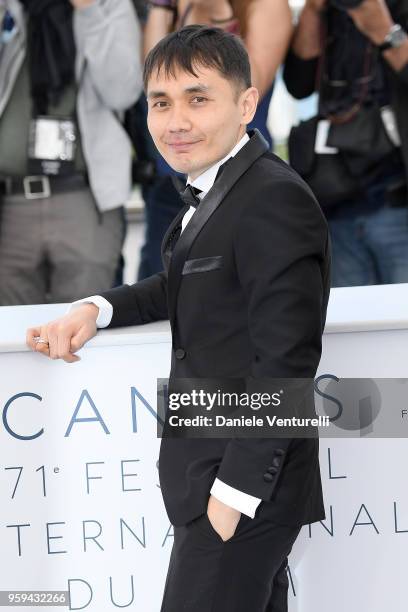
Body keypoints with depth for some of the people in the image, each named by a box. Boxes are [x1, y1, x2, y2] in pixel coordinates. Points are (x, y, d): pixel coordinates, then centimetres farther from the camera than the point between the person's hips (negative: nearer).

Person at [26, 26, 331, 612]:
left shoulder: (275, 201, -21)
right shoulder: (215, 190, 10)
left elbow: (286, 360, -24)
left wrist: (236, 491, -22)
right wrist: (96, 310, 6)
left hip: (244, 480, -10)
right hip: (210, 471, 10)